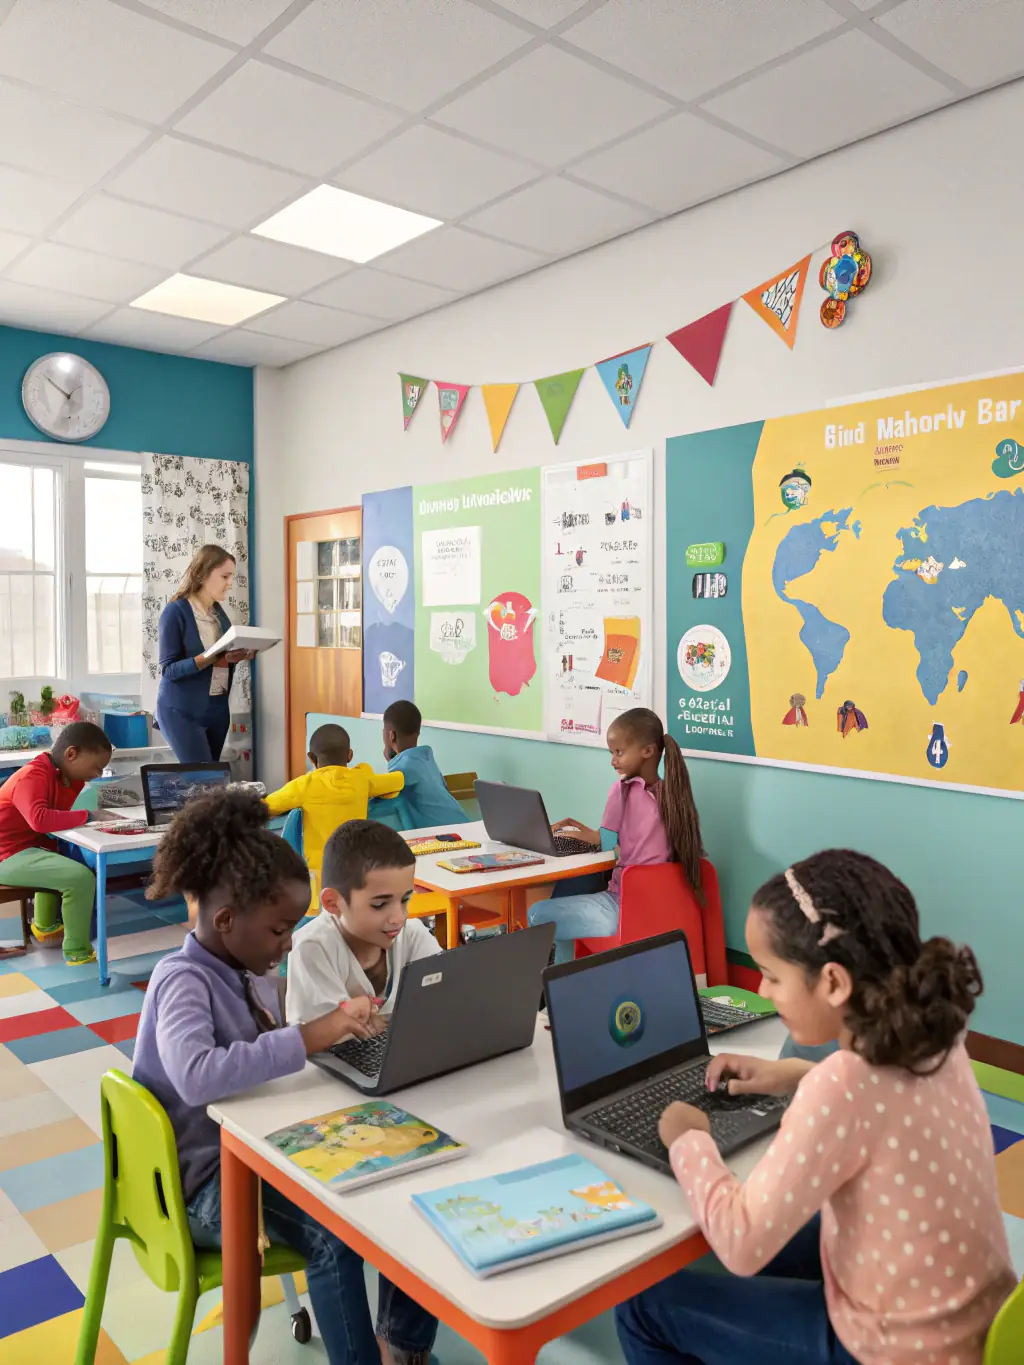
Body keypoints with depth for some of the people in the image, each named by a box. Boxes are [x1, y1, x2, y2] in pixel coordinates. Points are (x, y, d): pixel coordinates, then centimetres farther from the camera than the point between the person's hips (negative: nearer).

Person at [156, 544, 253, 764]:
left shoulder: (219, 612, 8)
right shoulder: (176, 611, -12)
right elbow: (169, 669, -16)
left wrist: (239, 655, -7)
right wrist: (212, 658, -28)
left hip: (218, 709, 7)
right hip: (182, 712, -7)